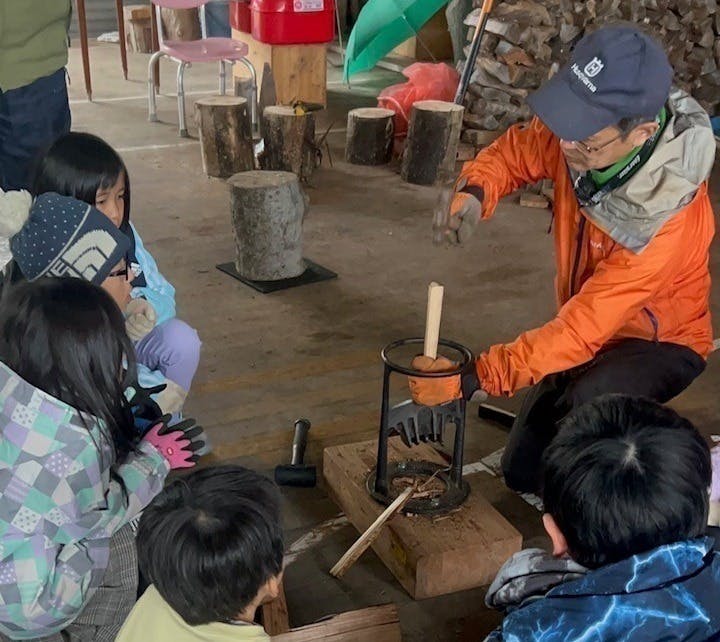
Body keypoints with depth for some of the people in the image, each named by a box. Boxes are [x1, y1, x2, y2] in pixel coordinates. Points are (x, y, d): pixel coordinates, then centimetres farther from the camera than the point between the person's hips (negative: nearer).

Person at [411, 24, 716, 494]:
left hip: (661, 342, -6)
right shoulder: (582, 128, -23)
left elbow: (580, 332, -37)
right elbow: (516, 151, -3)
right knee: (524, 472, 10)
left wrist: (471, 379, -38)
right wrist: (475, 191, -26)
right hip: (588, 327, 6)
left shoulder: (666, 223, -38)